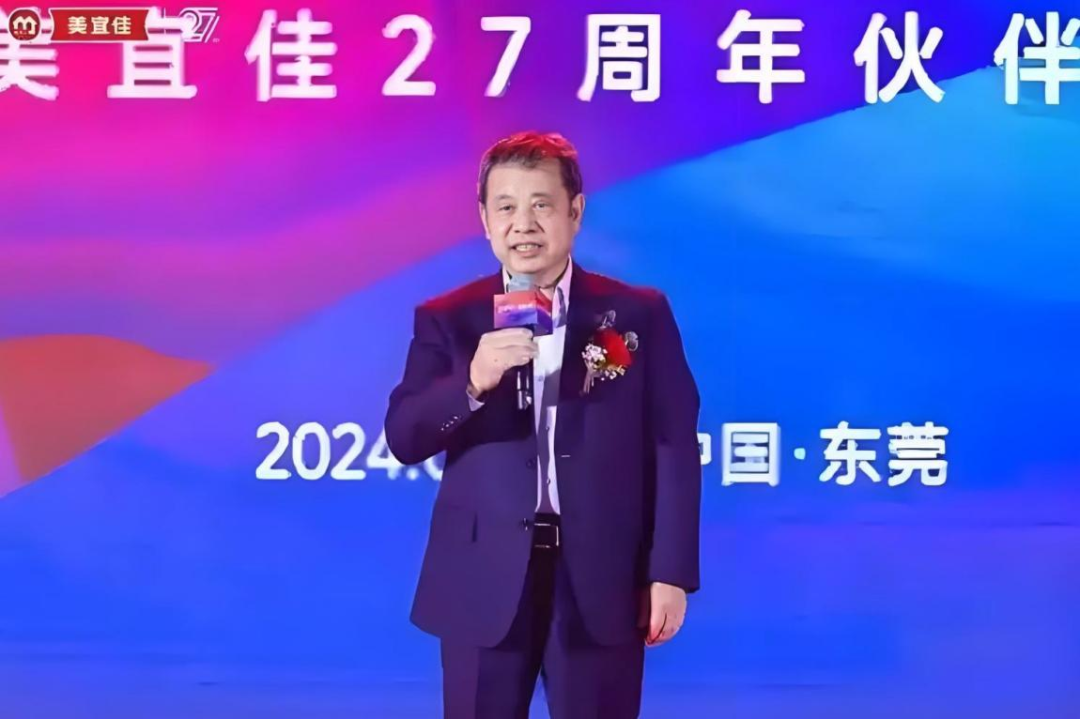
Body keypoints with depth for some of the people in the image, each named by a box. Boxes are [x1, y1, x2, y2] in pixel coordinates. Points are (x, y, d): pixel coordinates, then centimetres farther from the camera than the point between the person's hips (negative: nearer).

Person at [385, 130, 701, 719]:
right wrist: (473, 382, -22)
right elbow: (403, 440, -4)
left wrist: (671, 573, -3)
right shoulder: (446, 320, 4)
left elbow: (674, 447, 2)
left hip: (602, 580, 0)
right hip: (483, 581, 1)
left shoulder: (640, 314, 3)